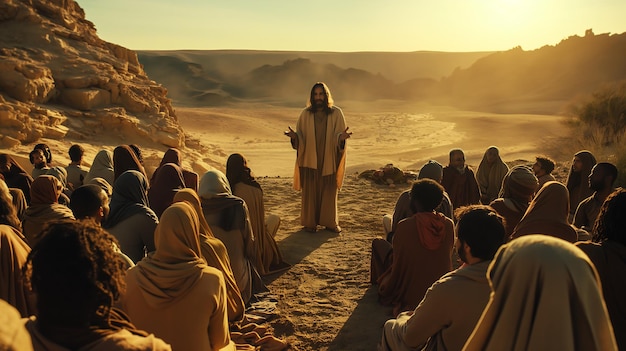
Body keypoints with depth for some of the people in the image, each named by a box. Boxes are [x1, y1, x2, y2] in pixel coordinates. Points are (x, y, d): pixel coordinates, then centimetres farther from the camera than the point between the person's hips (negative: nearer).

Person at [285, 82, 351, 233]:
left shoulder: (336, 113, 0)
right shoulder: (305, 114, 2)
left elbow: (339, 134, -1)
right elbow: (301, 137, 4)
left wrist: (341, 137, -24)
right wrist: (294, 135, -18)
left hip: (329, 160, 0)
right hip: (310, 159, 0)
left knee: (329, 191, 6)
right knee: (310, 191, 2)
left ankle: (330, 222, 18)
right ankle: (309, 223, 12)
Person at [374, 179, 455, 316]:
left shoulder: (405, 226, -22)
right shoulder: (448, 225, -10)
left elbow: (397, 260, -11)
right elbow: (448, 257, 3)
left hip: (409, 293, -4)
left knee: (378, 243, 12)